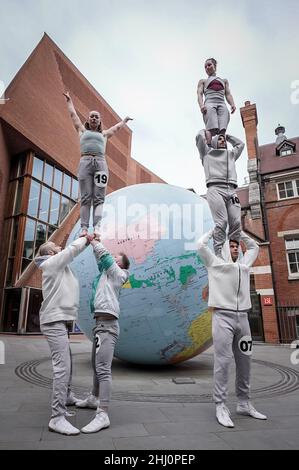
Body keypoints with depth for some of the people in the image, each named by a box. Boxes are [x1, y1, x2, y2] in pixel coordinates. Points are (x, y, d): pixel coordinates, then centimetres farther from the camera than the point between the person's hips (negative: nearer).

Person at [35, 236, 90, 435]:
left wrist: (84, 240, 10)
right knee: (62, 367, -15)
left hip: (59, 321, 10)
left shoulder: (59, 265, 18)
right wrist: (85, 239, 7)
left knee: (67, 363, 23)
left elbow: (71, 252, 22)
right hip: (54, 321, -10)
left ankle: (67, 396, 40)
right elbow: (72, 249, -10)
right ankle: (58, 418, -12)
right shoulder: (52, 263, -9)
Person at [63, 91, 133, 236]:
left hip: (101, 164, 1)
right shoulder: (82, 131, 25)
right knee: (86, 198, -10)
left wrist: (125, 120, 57)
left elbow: (117, 127, 42)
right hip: (85, 163, -1)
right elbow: (73, 114, 36)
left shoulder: (103, 134, 27)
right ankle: (84, 228, -15)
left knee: (98, 198, -11)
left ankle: (97, 227, -22)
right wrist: (69, 100, 47)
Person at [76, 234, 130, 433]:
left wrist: (94, 242, 3)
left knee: (103, 369, -16)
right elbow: (101, 259, 29)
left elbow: (104, 255, -10)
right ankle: (94, 398, 35)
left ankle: (103, 415, -17)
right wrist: (95, 242, 21)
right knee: (97, 365, 20)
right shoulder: (107, 273, 21)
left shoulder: (116, 273, -1)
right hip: (101, 324, 10)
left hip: (107, 325, -10)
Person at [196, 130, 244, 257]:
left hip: (231, 191, 5)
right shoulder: (207, 153, 24)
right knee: (221, 222, -21)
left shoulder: (231, 154, 37)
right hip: (215, 189, -5)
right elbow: (199, 137, 18)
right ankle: (218, 254, -23)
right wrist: (204, 131, 38)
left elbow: (240, 144, 46)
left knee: (236, 223, -12)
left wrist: (227, 135, 50)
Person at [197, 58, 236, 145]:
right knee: (211, 128, -30)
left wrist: (232, 104, -2)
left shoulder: (224, 80, 35)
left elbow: (228, 94, 21)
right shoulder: (203, 81, 30)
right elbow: (199, 94, 13)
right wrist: (201, 105, -11)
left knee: (222, 130, -25)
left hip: (222, 105, 2)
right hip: (209, 105, -2)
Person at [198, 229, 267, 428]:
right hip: (223, 317, -6)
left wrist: (239, 232, 27)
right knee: (223, 361, -7)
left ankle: (244, 404, 25)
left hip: (242, 318, 6)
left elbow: (254, 247, 35)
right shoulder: (216, 263, 5)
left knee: (245, 361, 11)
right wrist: (215, 230, 11)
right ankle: (221, 407, 1)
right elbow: (201, 244, -2)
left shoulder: (244, 264, 20)